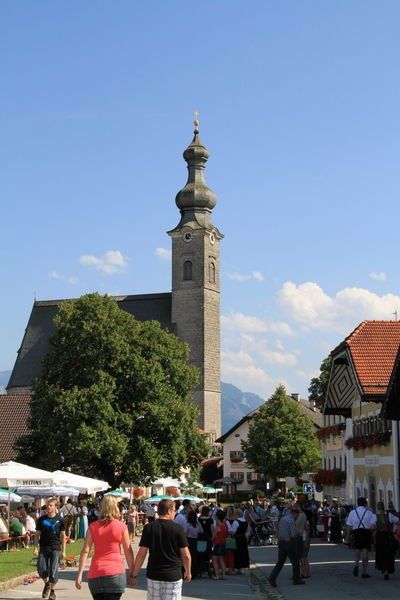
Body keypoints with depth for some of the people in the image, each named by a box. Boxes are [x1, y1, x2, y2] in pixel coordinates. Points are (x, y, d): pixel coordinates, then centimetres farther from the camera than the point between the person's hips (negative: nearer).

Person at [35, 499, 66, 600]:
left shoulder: (59, 520, 1)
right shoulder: (41, 519, 5)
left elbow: (63, 536, 5)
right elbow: (37, 534, 9)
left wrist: (63, 551, 2)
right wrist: (36, 548, -1)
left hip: (55, 548, -2)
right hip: (43, 547, 2)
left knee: (53, 571, -6)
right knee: (41, 570, -7)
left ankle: (52, 591, 15)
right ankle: (47, 584, 25)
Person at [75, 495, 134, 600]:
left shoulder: (92, 527, 4)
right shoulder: (121, 526, -1)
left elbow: (85, 551, -2)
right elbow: (128, 552, 2)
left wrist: (80, 574, -2)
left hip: (95, 573, 3)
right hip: (115, 572, -3)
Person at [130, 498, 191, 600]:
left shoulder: (149, 528, -3)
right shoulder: (178, 528, -6)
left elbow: (141, 554, -6)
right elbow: (186, 555, -4)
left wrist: (133, 575, 3)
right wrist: (188, 572, 13)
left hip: (154, 575, 1)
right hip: (173, 575, -1)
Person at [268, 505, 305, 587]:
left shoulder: (282, 519, 9)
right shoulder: (292, 521, -17)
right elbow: (293, 535, -18)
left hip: (281, 542, 7)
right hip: (289, 542, -7)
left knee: (280, 562, 10)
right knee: (295, 562, 9)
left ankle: (272, 578, -1)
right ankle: (296, 579, 17)